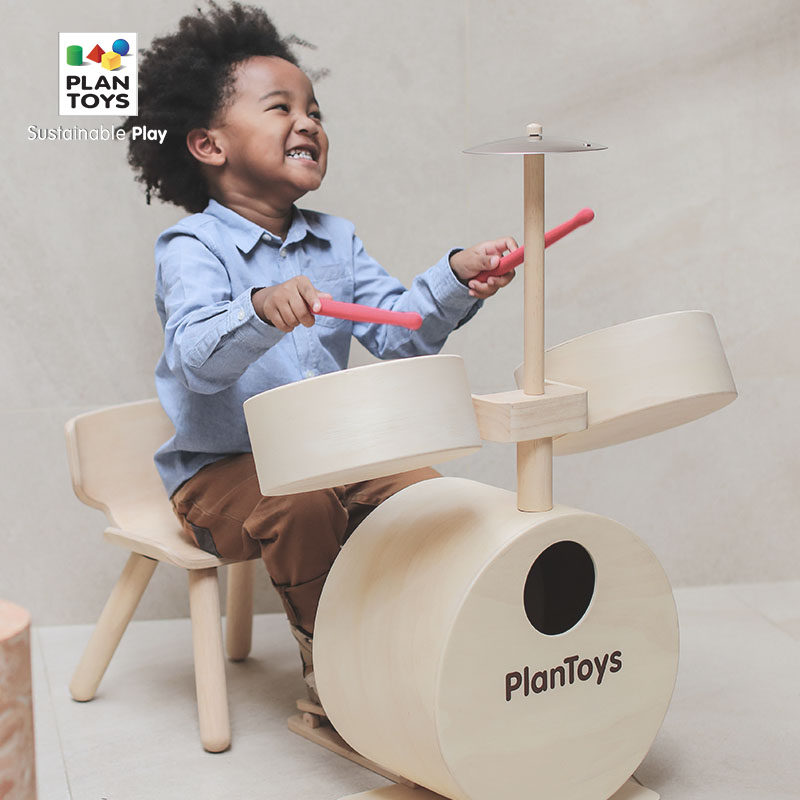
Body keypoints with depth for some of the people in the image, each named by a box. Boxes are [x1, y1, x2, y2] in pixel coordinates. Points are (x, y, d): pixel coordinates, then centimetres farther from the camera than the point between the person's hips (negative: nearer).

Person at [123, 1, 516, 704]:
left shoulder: (336, 241, 8)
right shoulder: (192, 249, -12)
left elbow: (396, 331, -2)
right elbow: (198, 358, -30)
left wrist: (455, 279, -20)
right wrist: (259, 311, -51)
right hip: (218, 471, -5)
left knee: (424, 493, -14)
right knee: (301, 508, -32)